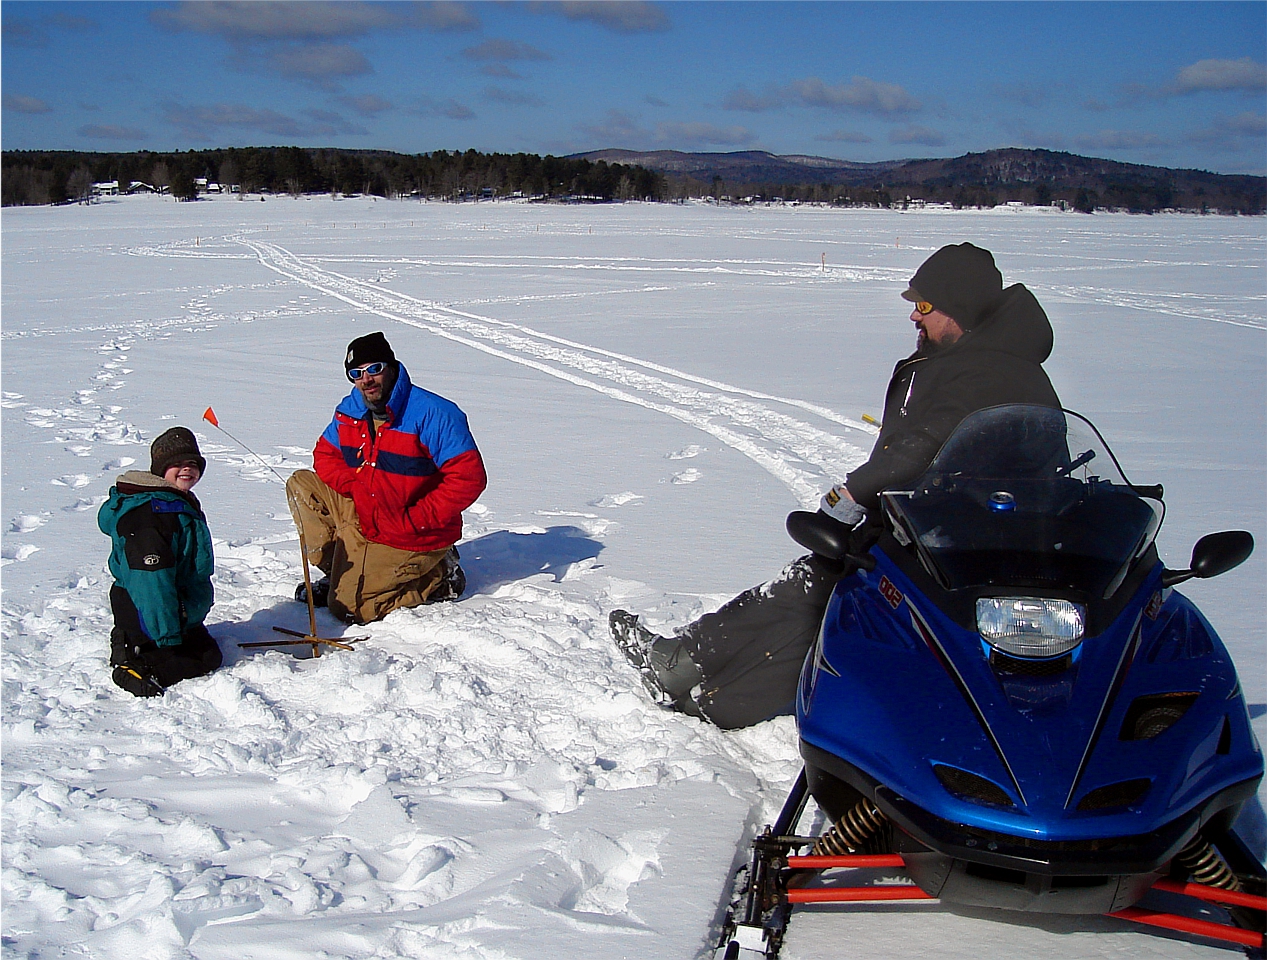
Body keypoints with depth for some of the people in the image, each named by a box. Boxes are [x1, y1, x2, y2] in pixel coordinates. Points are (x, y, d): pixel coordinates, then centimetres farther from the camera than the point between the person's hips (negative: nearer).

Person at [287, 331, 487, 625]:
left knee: (349, 608, -10)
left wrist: (413, 520, -24)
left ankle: (438, 578, 6)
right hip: (366, 520, 7)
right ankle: (341, 571, 7)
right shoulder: (348, 411, 0)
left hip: (412, 536, -7)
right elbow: (325, 455, 12)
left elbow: (469, 478, -24)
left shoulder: (433, 414, -21)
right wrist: (358, 488, -9)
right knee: (301, 484, 4)